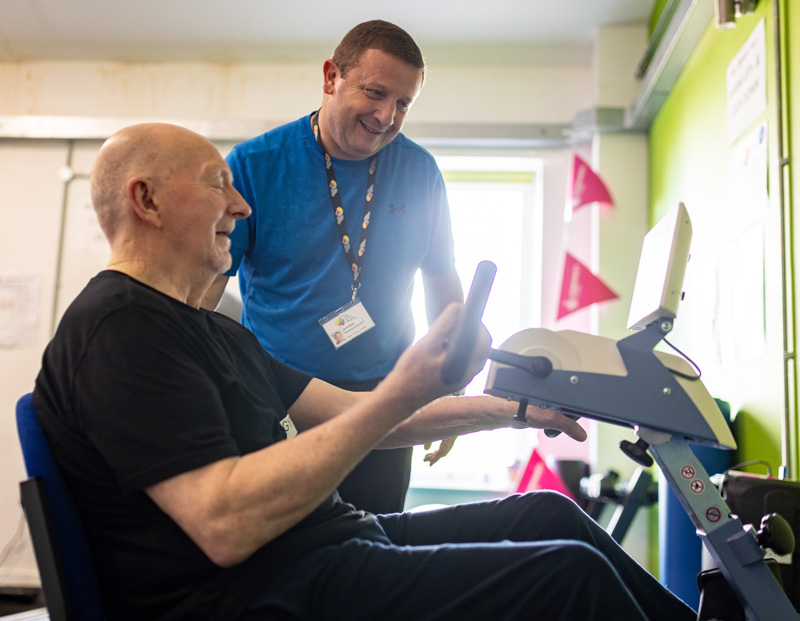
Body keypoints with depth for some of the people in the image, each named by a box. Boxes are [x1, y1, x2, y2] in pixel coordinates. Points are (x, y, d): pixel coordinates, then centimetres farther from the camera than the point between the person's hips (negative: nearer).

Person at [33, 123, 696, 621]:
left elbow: (345, 412, 15)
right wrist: (400, 396, -25)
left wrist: (506, 410, 12)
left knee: (547, 511, 8)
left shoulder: (212, 331, 19)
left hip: (333, 540, 10)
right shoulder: (118, 326, -14)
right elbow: (224, 523, -25)